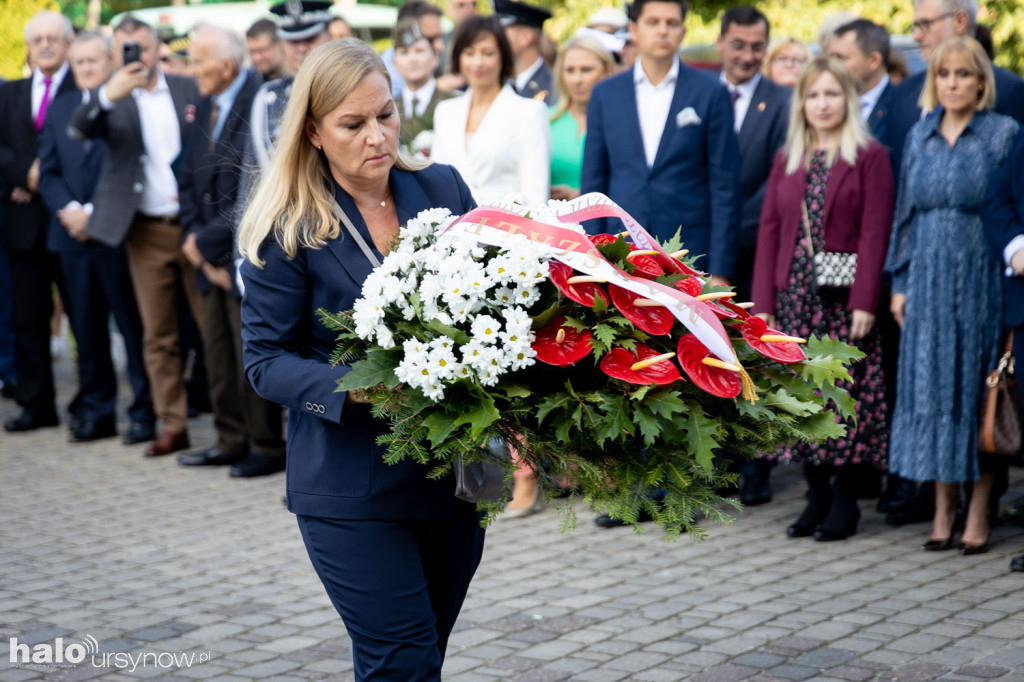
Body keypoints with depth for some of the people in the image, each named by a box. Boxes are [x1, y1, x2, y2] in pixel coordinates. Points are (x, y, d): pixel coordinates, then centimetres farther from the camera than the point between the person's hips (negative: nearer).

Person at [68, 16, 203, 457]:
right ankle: (173, 426, 10)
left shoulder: (190, 90, 6)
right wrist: (106, 96, -34)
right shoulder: (110, 99, 2)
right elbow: (76, 131, -17)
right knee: (158, 336, 4)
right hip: (146, 234, 0)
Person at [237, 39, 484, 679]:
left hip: (453, 471, 4)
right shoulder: (287, 230, -8)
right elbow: (267, 360, -7)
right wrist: (353, 387, -24)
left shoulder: (443, 188, 2)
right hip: (353, 485, -4)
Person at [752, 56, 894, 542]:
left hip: (844, 300, -4)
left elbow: (875, 232, -7)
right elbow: (769, 231, 10)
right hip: (794, 298, 4)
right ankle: (817, 497, 13)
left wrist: (864, 301, -15)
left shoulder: (869, 157, 0)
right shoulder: (786, 160, 14)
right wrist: (763, 304, 3)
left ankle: (844, 501, 5)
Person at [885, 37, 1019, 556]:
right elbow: (906, 213, 13)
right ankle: (944, 509, 13)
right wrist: (900, 283, 9)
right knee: (932, 388, 5)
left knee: (979, 389, 0)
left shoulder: (1004, 134, -3)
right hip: (929, 279, 4)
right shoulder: (920, 136, 9)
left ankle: (978, 511, 7)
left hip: (982, 277, -4)